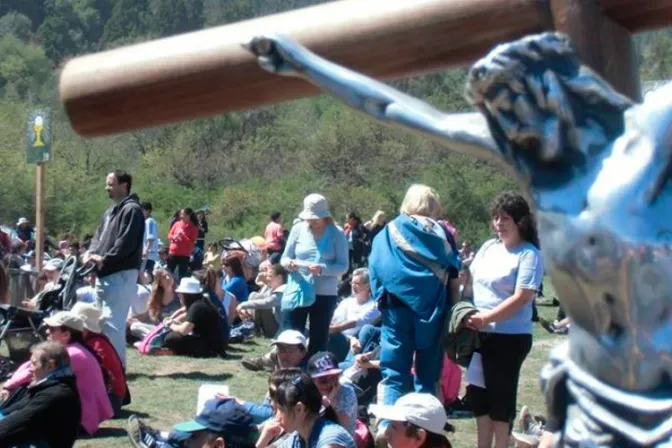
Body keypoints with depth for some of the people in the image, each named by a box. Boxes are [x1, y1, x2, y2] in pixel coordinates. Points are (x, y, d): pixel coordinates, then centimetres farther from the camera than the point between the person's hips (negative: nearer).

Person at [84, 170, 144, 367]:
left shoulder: (131, 209, -10)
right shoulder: (111, 211, 21)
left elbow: (126, 243, -19)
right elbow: (99, 236, 21)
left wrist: (104, 258, -16)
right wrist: (91, 253, 2)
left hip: (121, 273, -10)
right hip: (105, 273, 10)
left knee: (112, 321, -13)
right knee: (104, 321, 14)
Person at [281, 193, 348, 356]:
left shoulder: (337, 234, -5)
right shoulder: (298, 229, 1)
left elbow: (343, 266, -9)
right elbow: (285, 257, 7)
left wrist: (323, 269, -26)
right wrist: (288, 263, -17)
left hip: (325, 294, -1)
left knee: (318, 338, 9)